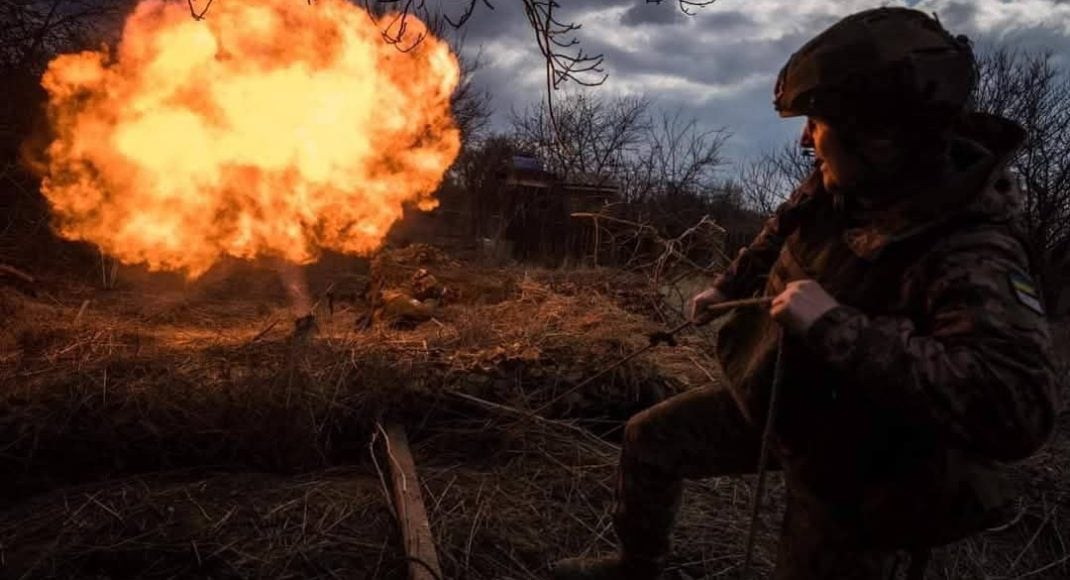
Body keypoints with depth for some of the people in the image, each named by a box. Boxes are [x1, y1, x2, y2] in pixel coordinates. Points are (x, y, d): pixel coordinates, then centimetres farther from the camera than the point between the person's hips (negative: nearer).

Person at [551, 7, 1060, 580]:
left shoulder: (971, 254, -33)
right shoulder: (843, 183, -10)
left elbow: (1018, 405, -47)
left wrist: (836, 326, -46)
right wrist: (728, 285, 20)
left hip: (849, 461, -6)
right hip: (774, 401, 7)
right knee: (649, 439, 11)